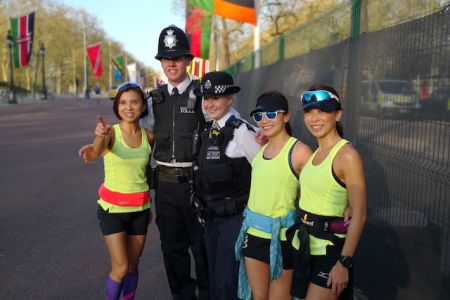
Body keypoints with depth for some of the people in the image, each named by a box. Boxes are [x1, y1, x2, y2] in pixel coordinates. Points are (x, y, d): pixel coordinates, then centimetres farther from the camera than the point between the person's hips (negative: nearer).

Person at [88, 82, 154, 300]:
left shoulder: (149, 136, -1)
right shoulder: (111, 132, -12)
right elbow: (95, 154, -34)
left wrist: (149, 206, 10)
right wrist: (100, 135, -56)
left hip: (140, 208, 4)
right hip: (112, 207, -3)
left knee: (132, 265, 13)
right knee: (121, 267, -4)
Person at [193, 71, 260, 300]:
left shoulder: (240, 131, -16)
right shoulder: (207, 130, 7)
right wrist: (204, 207, 9)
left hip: (234, 216, -7)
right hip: (210, 215, 8)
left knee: (226, 281, 1)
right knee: (213, 276, 20)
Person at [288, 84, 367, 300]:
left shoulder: (347, 155, -16)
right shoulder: (315, 153, 8)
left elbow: (359, 214, -18)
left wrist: (344, 262, -20)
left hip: (328, 249, -7)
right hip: (303, 245, 8)